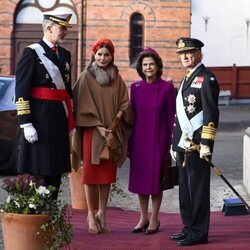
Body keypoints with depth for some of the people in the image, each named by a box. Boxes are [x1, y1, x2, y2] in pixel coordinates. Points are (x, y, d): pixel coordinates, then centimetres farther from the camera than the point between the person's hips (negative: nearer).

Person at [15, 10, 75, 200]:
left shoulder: (65, 54, 15)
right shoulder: (32, 52, -6)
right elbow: (21, 90, -11)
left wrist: (71, 122, 17)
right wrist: (26, 124, -17)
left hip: (60, 121, 7)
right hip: (40, 121, -7)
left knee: (56, 172, 9)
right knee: (39, 173, -5)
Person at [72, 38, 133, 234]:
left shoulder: (117, 79, 9)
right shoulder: (86, 77, -1)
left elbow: (123, 105, 5)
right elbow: (84, 106, -6)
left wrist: (111, 128, -9)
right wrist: (100, 128, -14)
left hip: (112, 134, 3)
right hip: (91, 132, -3)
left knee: (108, 173, 5)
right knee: (91, 172, 0)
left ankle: (102, 214, 13)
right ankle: (91, 215, 6)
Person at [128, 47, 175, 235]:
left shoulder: (167, 88, -4)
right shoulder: (136, 87, 5)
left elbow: (172, 117, -3)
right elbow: (131, 114, 9)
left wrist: (171, 143, -6)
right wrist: (129, 142, 7)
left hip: (158, 139, -3)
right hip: (139, 139, 3)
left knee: (156, 178, 2)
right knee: (140, 177, 7)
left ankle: (154, 219, 13)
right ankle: (143, 218, 18)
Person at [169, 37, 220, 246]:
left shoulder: (206, 79, -8)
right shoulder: (186, 80, 20)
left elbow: (211, 114, -15)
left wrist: (206, 144, -19)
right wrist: (175, 143, 22)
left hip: (197, 145, -9)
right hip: (184, 144, 9)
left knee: (197, 188, -4)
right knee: (185, 188, 12)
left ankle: (199, 232, 1)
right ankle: (188, 228, 19)